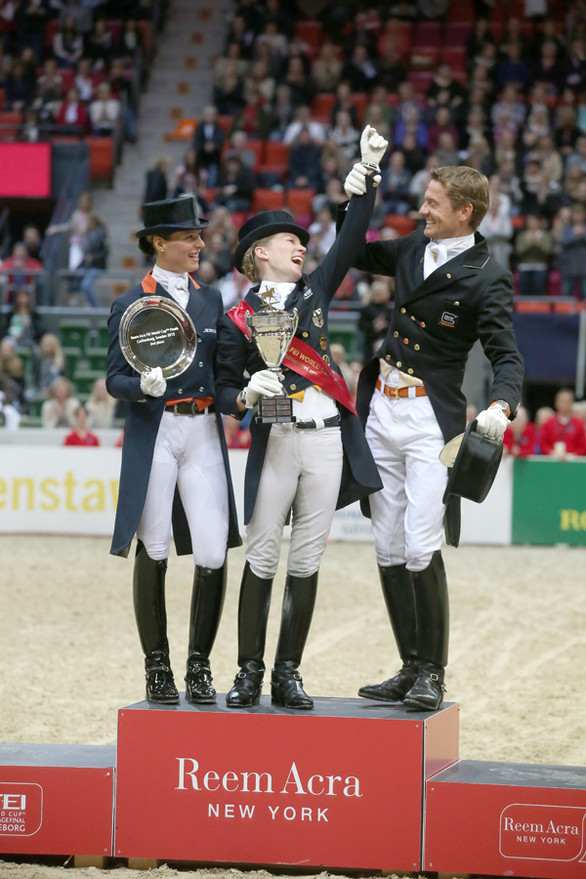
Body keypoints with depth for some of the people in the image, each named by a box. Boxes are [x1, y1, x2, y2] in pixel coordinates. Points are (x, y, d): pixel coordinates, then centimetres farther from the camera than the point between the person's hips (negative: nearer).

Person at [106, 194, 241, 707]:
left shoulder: (211, 299, 14)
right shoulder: (132, 305, 0)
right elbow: (115, 380, -2)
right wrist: (143, 385, -23)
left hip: (204, 433, 3)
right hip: (153, 436, -3)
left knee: (213, 555, -5)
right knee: (153, 554, 1)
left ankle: (199, 665, 9)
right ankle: (157, 666, 13)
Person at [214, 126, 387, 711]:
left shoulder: (313, 291, 15)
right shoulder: (236, 319, 4)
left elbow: (352, 236, 12)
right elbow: (223, 389, 4)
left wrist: (369, 169, 8)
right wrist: (245, 397, -18)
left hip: (327, 440, 3)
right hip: (275, 444, -3)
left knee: (306, 562, 4)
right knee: (261, 560, -3)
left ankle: (288, 674, 9)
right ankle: (249, 672, 6)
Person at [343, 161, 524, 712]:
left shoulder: (486, 278, -10)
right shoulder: (414, 249, 9)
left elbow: (507, 356, -15)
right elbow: (354, 256, 27)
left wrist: (500, 406, -34)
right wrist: (356, 201, 11)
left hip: (431, 422, -7)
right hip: (382, 412, 7)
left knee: (421, 550, -14)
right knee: (389, 551, 8)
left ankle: (432, 673, -2)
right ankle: (411, 669, 16)